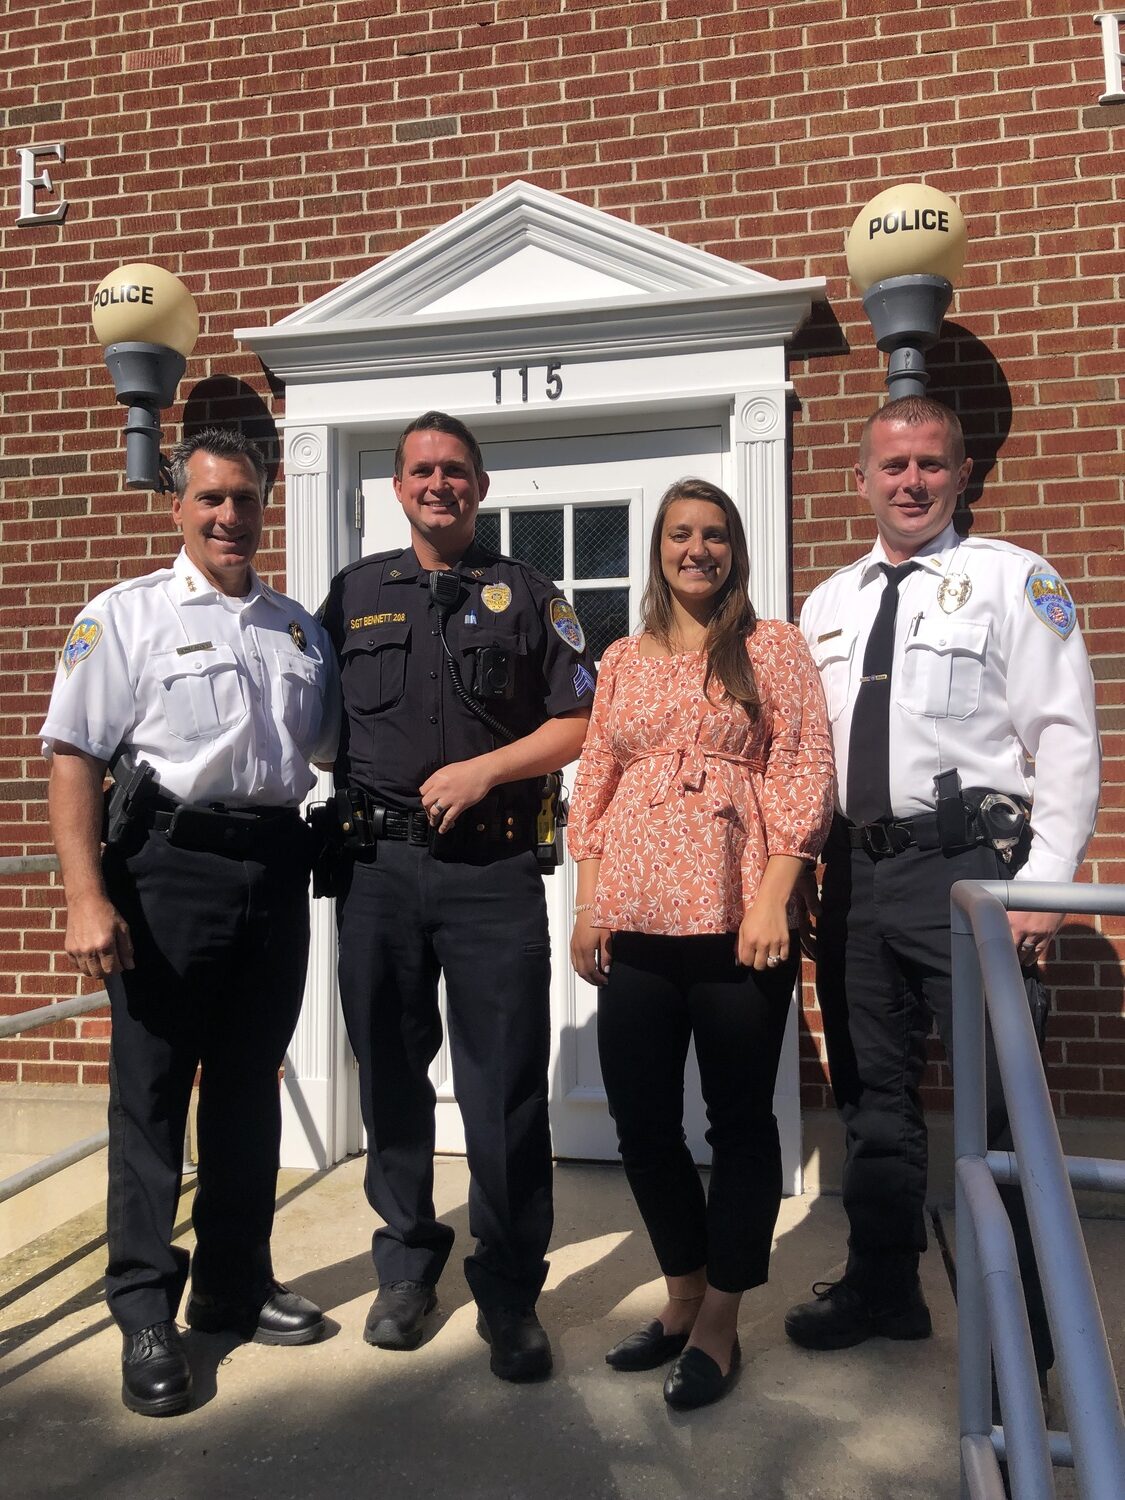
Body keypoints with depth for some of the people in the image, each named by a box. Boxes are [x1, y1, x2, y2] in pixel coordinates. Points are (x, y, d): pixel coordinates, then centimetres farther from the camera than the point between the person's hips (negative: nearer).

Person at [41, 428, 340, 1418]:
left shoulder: (297, 628, 14)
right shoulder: (125, 617, 0)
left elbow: (334, 746, 21)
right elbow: (73, 758, -6)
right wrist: (87, 898, -15)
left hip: (276, 865, 5)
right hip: (170, 865, -4)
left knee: (250, 1087, 14)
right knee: (151, 1093, 3)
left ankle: (235, 1286, 31)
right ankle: (146, 1315, 18)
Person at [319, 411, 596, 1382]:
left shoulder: (528, 596, 8)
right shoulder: (354, 594, 14)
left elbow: (579, 725, 2)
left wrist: (481, 769, -9)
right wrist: (349, 801, 2)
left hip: (493, 871, -2)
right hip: (378, 865, 3)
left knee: (507, 1089, 0)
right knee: (390, 1073, 12)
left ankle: (510, 1297, 16)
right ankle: (408, 1263, 32)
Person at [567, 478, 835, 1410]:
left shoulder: (775, 648, 3)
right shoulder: (624, 660, 14)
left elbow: (806, 774, -4)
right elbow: (594, 781, 13)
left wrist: (773, 902, -13)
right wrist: (588, 905, 5)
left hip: (738, 921, -4)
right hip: (636, 924, 4)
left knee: (740, 1121, 8)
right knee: (641, 1121, 10)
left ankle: (719, 1325, 24)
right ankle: (685, 1293, 32)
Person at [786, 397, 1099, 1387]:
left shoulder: (1012, 580, -1)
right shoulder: (828, 605, 15)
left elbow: (1067, 737, -7)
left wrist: (1044, 883, -14)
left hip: (967, 868, -5)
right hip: (856, 876, 6)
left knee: (1000, 1102, 2)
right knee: (873, 1093, 16)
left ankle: (1023, 1339, 21)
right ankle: (883, 1288, 35)